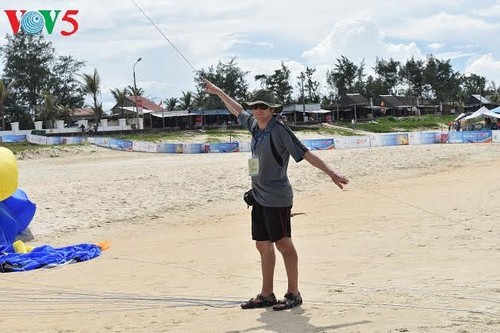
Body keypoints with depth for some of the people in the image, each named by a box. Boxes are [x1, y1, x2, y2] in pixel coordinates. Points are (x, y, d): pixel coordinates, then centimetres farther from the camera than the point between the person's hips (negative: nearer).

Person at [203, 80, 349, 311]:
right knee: (263, 245, 11)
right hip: (259, 196, 8)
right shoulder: (254, 125, 10)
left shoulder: (279, 130, -13)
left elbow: (305, 153, -17)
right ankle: (266, 295, 18)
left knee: (283, 243, -6)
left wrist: (331, 173, -24)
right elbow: (238, 111, 29)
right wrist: (218, 92, 40)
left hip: (276, 197, -8)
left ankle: (294, 294, 0)